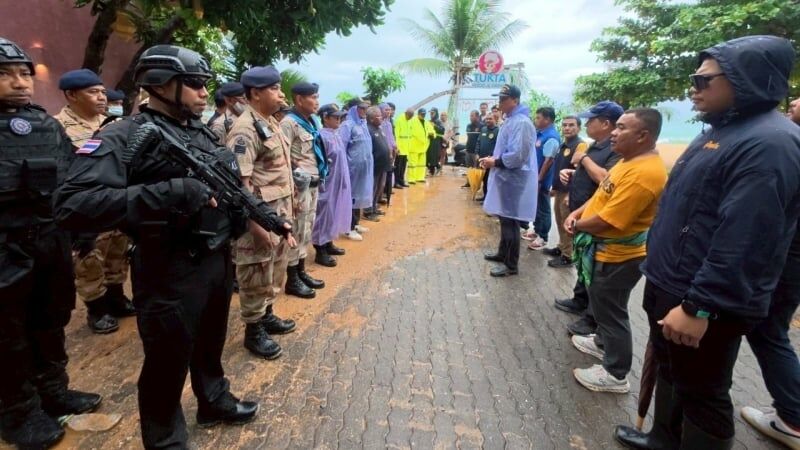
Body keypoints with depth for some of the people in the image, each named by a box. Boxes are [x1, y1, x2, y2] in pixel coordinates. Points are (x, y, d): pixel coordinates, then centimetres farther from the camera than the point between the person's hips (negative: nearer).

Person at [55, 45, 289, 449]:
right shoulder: (125, 138, -16)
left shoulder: (204, 134, 8)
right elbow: (72, 205, -28)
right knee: (169, 364, 12)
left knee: (210, 344, 26)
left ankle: (215, 402, 50)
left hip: (219, 261, 7)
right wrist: (173, 192, -32)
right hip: (171, 273, -7)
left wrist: (268, 216, 8)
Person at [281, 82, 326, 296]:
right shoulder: (289, 122, -12)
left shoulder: (310, 122, 15)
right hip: (300, 185, -9)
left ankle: (301, 272, 27)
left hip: (314, 184, 9)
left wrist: (318, 178, 15)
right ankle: (292, 280, 8)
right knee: (296, 231, -2)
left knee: (307, 230, 15)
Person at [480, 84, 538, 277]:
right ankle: (503, 254, 35)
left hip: (514, 180, -10)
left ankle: (511, 265, 8)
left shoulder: (521, 122, -19)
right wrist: (492, 158, 7)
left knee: (510, 222, -3)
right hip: (507, 179, 10)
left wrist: (495, 162, -14)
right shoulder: (512, 120, 14)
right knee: (505, 220, 20)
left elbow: (517, 155, -26)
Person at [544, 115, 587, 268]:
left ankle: (568, 256, 9)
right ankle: (561, 248, 32)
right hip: (560, 190, 9)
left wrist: (571, 194, -24)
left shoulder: (580, 145, -16)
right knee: (560, 223, 19)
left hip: (569, 192, -9)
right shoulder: (563, 145, 12)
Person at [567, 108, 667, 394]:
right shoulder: (629, 161, 6)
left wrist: (576, 225, -10)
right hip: (605, 250, 10)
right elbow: (602, 194, 15)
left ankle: (616, 374, 20)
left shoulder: (643, 173, -28)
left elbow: (607, 220, -29)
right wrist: (577, 213, -2)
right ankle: (603, 343, 47)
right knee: (602, 306, 26)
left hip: (618, 256, -10)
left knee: (611, 311, 4)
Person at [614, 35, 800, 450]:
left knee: (700, 391, 8)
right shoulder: (724, 130, 13)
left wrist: (699, 306, -26)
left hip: (703, 302, -10)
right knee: (670, 373, 24)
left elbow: (744, 240, -28)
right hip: (671, 287, 10)